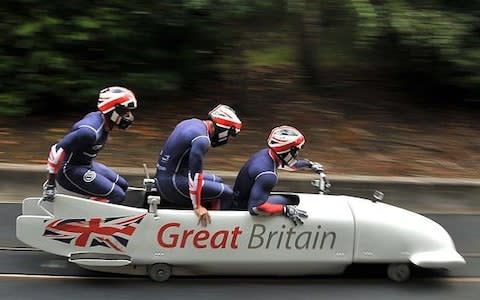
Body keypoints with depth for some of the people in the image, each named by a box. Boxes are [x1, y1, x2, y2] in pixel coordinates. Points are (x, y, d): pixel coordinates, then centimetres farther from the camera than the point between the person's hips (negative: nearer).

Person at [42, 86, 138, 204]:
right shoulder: (90, 131, -29)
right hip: (70, 171, -10)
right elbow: (57, 150, -29)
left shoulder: (100, 118, 1)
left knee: (123, 186, 12)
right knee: (117, 196, -15)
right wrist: (50, 183, -24)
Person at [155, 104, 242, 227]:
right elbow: (195, 174, -24)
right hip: (172, 183, -10)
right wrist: (197, 206, -18)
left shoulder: (194, 123, 8)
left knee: (217, 181, 22)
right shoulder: (202, 139, -21)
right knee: (226, 194, -9)